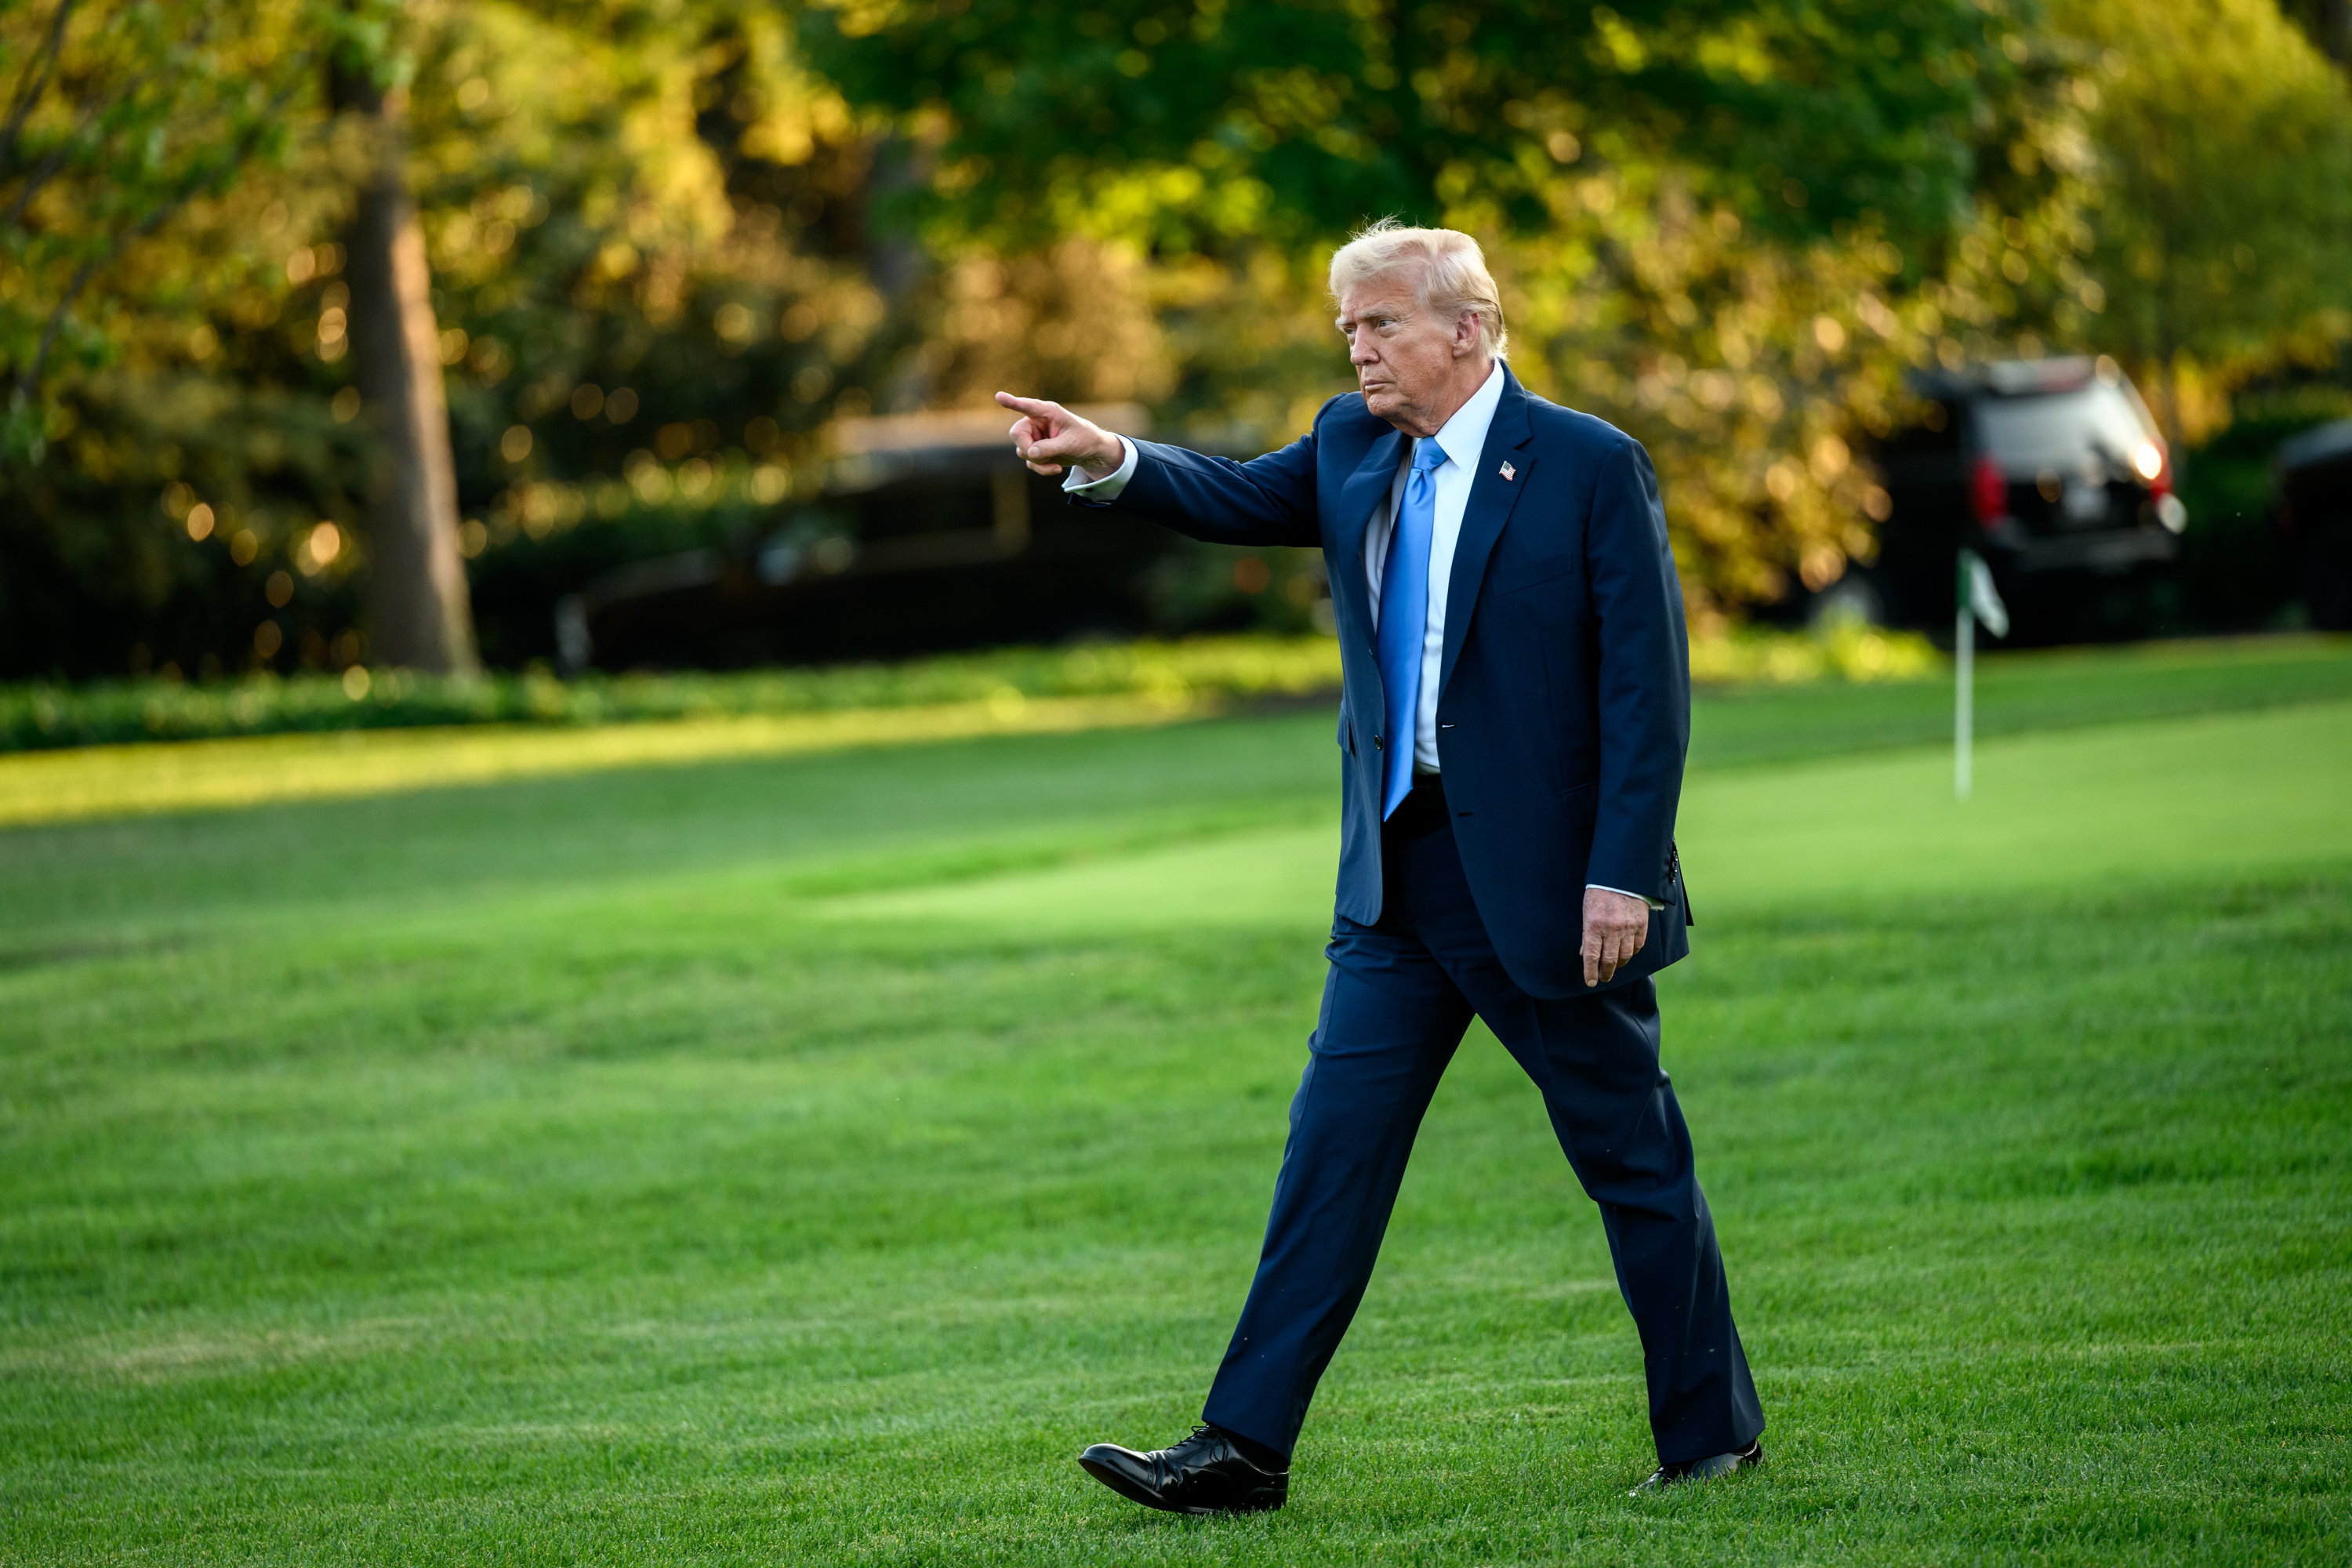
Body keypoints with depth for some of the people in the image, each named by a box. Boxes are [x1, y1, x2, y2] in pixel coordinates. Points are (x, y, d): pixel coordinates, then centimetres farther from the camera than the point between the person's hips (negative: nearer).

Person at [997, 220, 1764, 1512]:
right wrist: (1110, 463, -13)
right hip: (1399, 877, 6)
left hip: (1544, 880, -6)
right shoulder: (1354, 448, 9)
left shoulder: (1592, 468, -11)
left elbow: (1649, 689, -13)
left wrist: (1623, 876, -18)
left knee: (1631, 1158, 5)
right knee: (1334, 1147, 2)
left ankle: (1712, 1430, 18)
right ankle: (1245, 1444, 3)